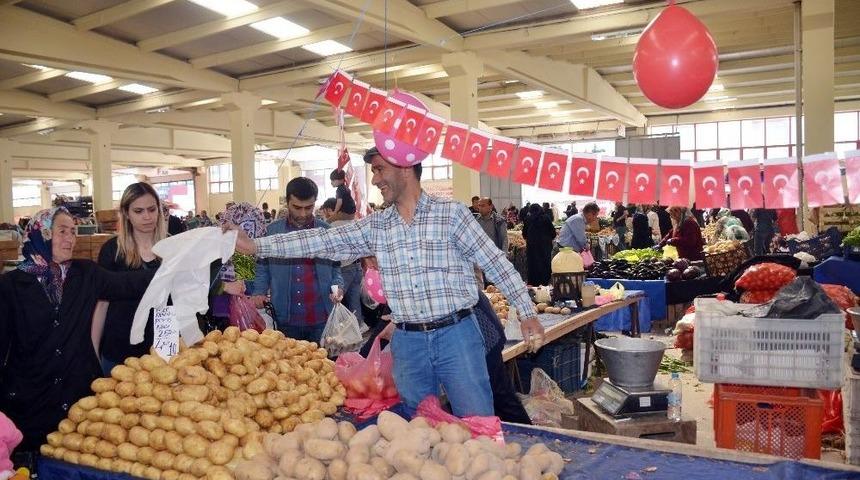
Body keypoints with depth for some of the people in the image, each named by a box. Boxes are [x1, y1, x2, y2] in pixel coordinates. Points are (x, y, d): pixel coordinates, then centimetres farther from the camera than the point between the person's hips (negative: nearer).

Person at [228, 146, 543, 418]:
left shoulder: (451, 213, -5)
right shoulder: (375, 227, 6)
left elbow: (494, 262, -3)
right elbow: (323, 241, 2)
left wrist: (527, 312, -5)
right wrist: (254, 245, -3)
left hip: (456, 334, -4)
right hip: (407, 342, 4)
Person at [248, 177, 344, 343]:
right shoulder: (271, 231, 2)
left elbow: (335, 269, 7)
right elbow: (263, 269, 10)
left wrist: (338, 288, -11)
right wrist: (259, 293, -6)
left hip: (321, 319, 0)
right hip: (286, 319, 1)